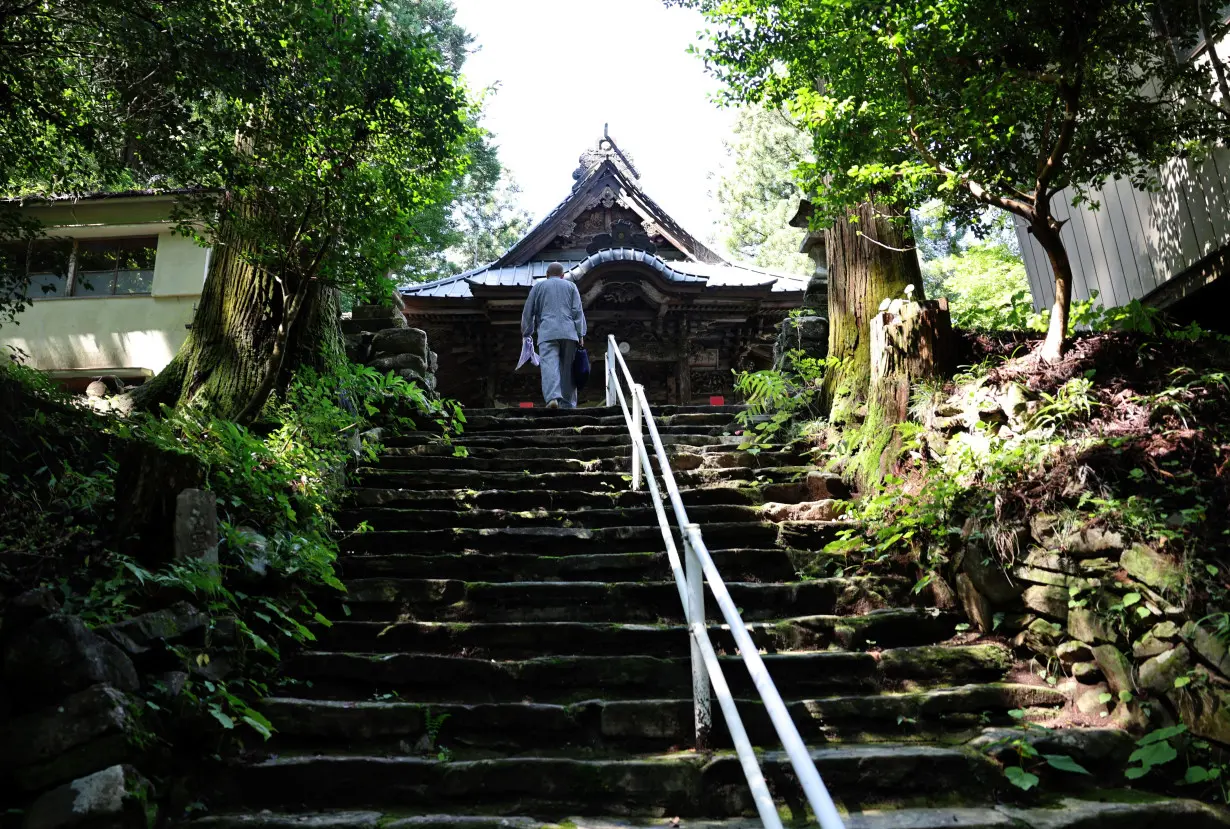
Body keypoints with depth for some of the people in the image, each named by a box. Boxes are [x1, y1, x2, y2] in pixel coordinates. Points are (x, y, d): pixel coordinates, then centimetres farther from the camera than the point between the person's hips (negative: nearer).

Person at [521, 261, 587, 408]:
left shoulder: (538, 287, 18)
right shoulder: (570, 286, 20)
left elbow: (528, 313, 16)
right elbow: (578, 312, 9)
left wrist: (526, 334, 23)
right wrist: (580, 335, 7)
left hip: (547, 333, -1)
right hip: (569, 333, 2)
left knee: (549, 365, -15)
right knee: (568, 369, 6)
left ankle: (552, 397, -36)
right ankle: (568, 405, 5)